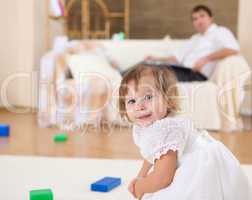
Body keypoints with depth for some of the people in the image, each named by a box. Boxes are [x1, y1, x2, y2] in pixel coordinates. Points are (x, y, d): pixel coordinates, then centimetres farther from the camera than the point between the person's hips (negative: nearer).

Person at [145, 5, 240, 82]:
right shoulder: (195, 38, 32)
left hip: (196, 74, -8)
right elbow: (177, 57, 28)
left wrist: (206, 59, -21)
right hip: (183, 70, 8)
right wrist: (157, 59, 12)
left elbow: (233, 49, -14)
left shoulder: (220, 31, 7)